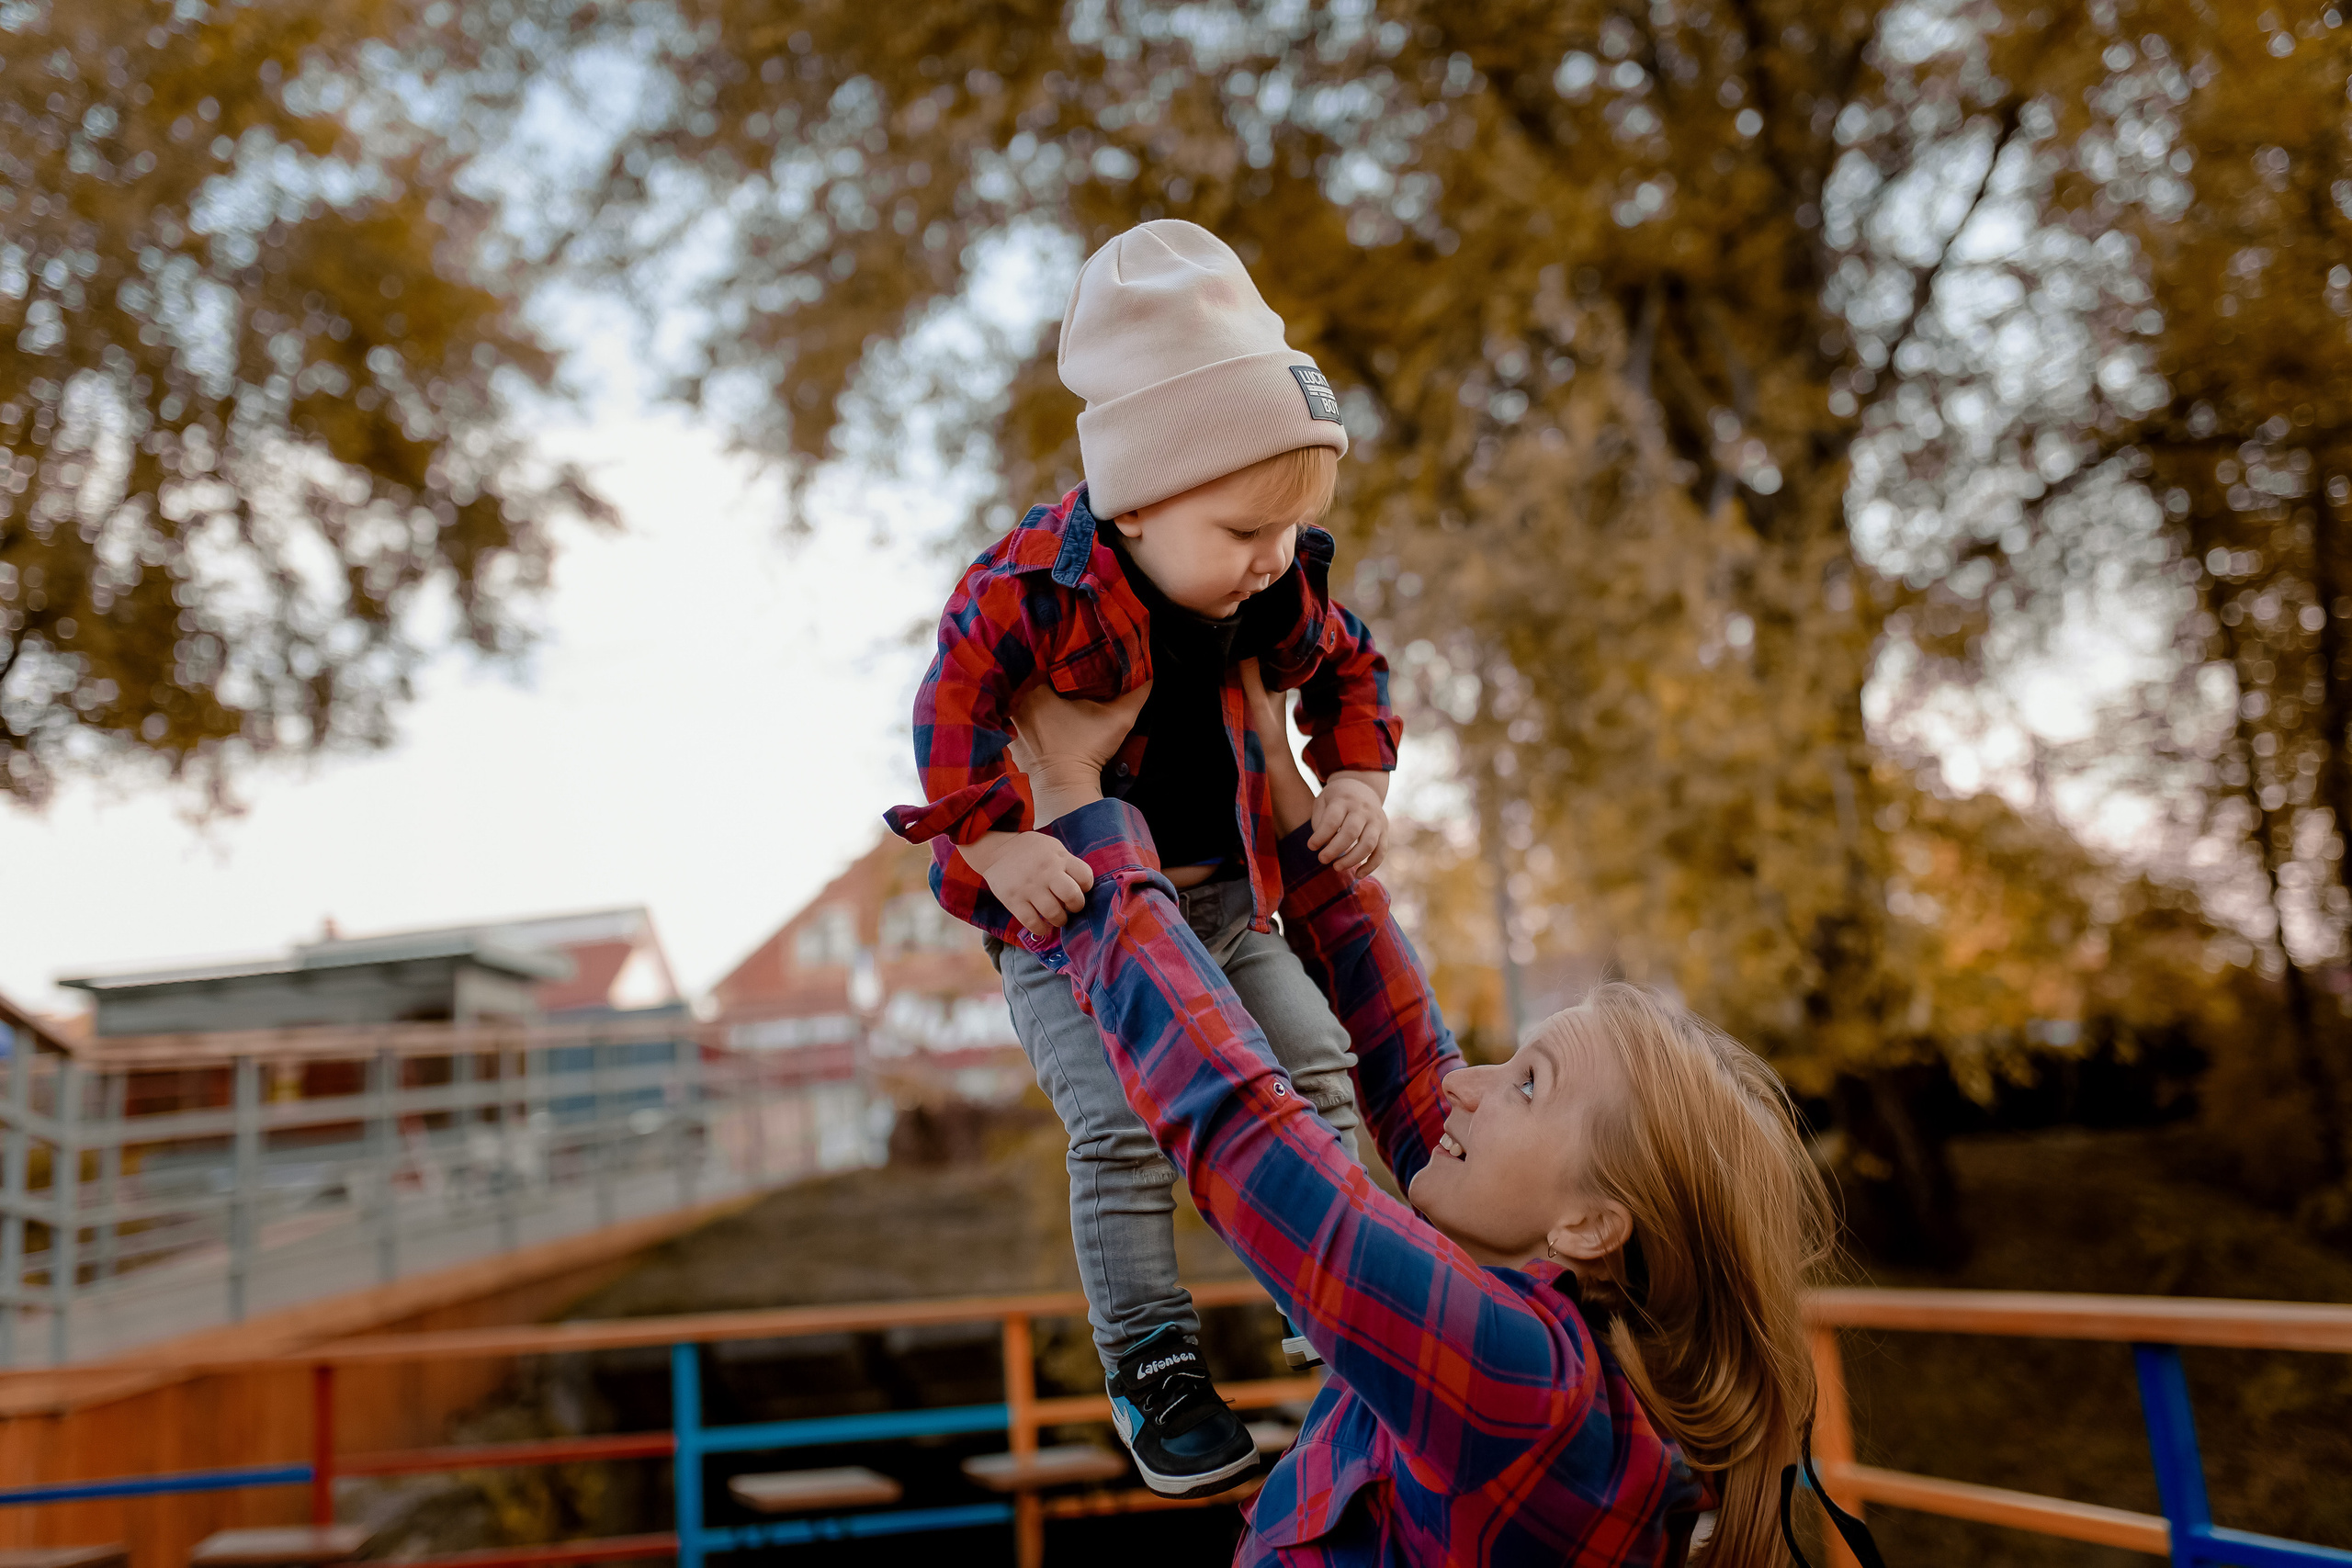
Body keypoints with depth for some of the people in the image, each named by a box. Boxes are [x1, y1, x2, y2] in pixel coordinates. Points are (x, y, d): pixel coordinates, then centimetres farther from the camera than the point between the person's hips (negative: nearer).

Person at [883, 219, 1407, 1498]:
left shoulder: (1280, 588, -7)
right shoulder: (1035, 585, -25)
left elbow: (1344, 667, 11)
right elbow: (953, 702, -23)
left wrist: (1356, 779, -2)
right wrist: (993, 840, -31)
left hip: (1222, 893, 6)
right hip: (1066, 909, -5)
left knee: (1312, 1068, 5)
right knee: (1121, 1128, -14)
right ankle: (1150, 1365, 2)